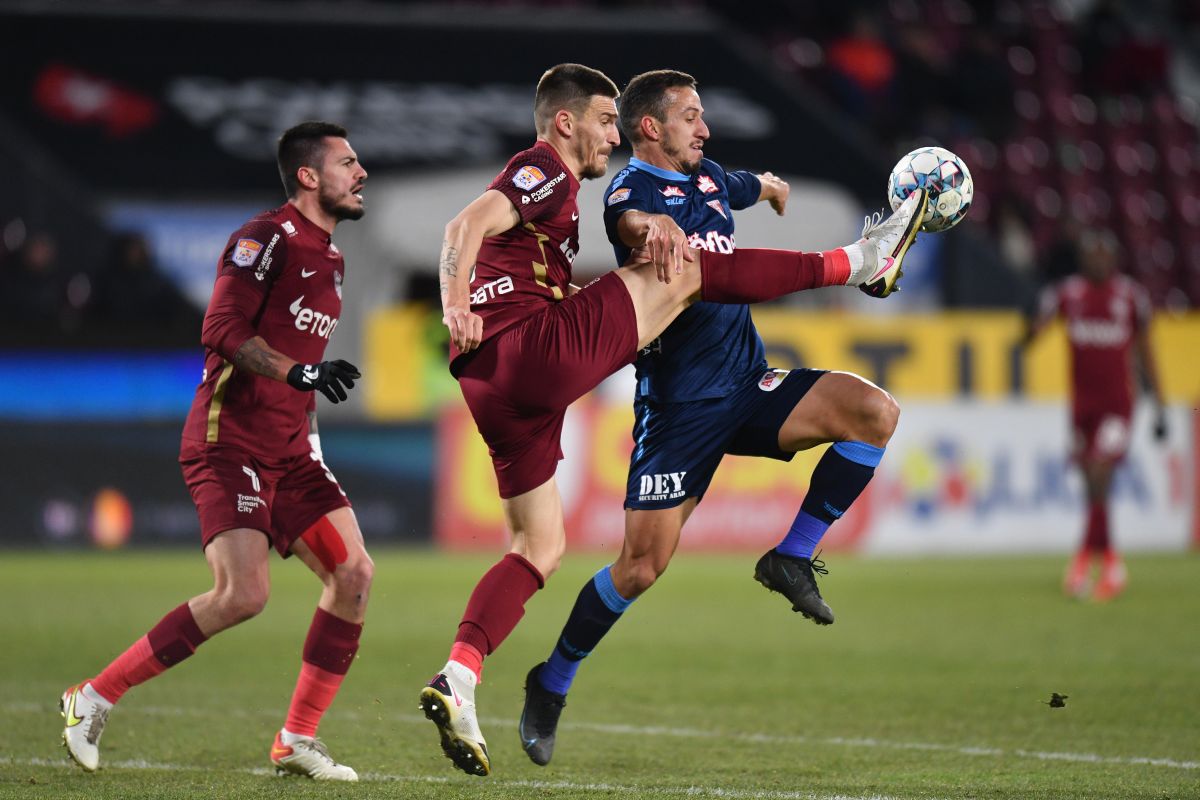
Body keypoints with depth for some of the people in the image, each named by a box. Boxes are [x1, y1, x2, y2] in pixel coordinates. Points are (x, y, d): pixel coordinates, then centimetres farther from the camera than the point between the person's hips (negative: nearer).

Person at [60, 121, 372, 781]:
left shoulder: (329, 258, 19)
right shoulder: (265, 239, -10)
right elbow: (221, 330, -21)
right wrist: (299, 371, -28)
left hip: (287, 449, 9)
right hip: (229, 440, -9)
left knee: (354, 574, -3)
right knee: (242, 594, -20)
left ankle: (297, 740, 3)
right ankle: (94, 699, -8)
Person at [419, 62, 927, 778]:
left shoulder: (541, 183, 29)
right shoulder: (545, 171, -1)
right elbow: (468, 227, -17)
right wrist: (457, 304, -35)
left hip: (497, 388, 10)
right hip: (537, 350, -10)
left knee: (540, 550, 12)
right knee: (687, 272, -3)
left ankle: (458, 680, -4)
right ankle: (860, 264, 3)